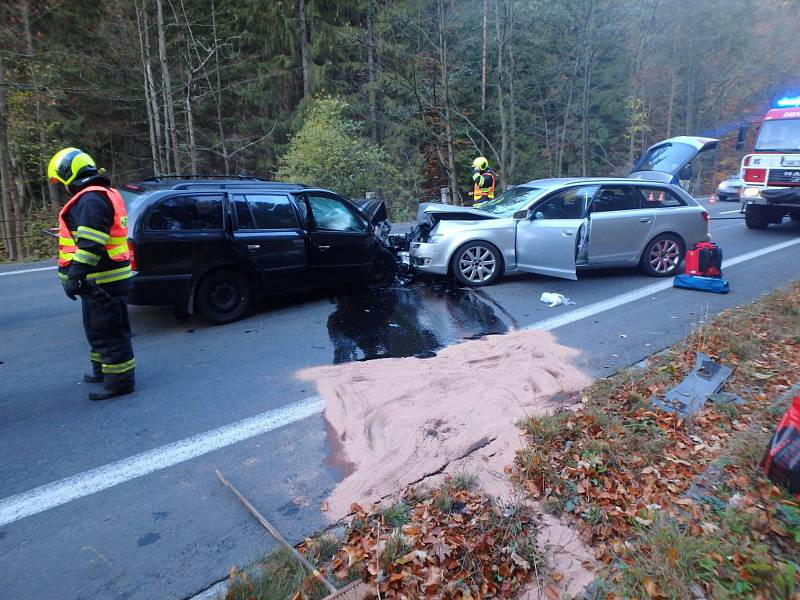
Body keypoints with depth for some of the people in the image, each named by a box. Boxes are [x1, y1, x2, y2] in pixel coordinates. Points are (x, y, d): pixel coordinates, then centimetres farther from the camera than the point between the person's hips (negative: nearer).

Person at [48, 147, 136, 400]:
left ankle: (119, 381, 5)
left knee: (108, 331, -3)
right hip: (106, 278, 11)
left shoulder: (91, 199, -17)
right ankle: (102, 370, 37)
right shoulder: (103, 194, 17)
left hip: (102, 282, -11)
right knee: (97, 328, 23)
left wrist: (73, 276, -24)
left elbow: (90, 245, -25)